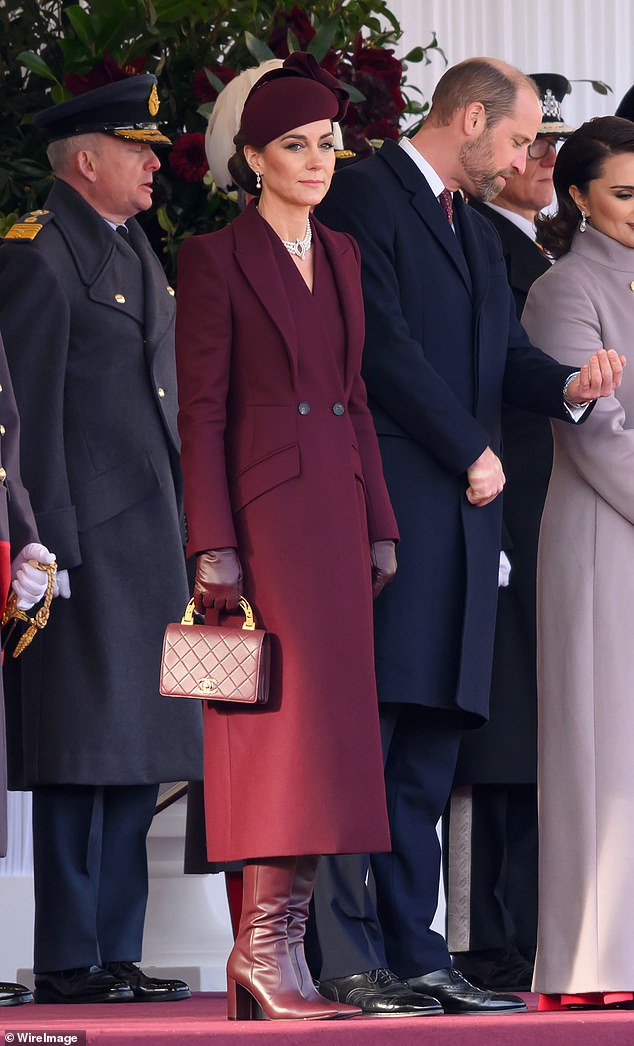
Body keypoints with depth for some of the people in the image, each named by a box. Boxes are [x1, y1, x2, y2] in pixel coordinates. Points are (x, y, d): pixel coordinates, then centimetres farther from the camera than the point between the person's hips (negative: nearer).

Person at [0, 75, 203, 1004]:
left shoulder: (137, 253, 20)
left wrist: (183, 534, 18)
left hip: (149, 538, 9)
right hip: (86, 539, -9)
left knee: (138, 755, 9)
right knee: (81, 754, -8)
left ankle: (116, 955, 13)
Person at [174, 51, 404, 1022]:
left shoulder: (340, 255, 16)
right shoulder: (216, 258, -4)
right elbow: (201, 409, -8)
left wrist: (379, 526, 13)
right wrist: (213, 545, -14)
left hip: (336, 512, 7)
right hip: (262, 513, -7)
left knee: (328, 721, 4)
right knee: (295, 715, -14)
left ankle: (275, 953, 6)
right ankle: (265, 941, -13)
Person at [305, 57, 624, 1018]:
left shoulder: (479, 235, 25)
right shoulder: (365, 198, -3)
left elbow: (506, 357, 22)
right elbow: (383, 345, -12)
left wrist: (568, 383, 1)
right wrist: (471, 451, -9)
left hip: (463, 510, 9)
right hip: (389, 502, -9)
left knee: (430, 753, 6)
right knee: (365, 733, -10)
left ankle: (415, 956, 7)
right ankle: (349, 961, -12)